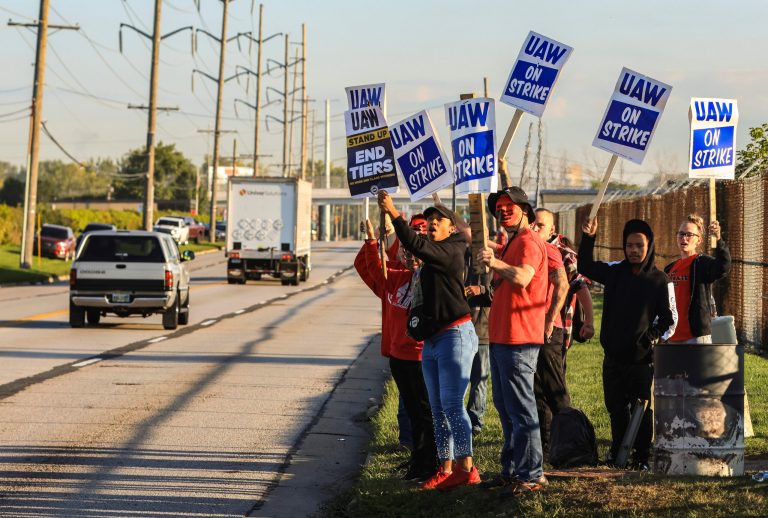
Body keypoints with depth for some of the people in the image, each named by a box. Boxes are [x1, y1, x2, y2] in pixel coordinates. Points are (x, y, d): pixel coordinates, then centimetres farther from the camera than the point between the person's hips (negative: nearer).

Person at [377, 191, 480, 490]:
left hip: (454, 335, -10)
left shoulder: (450, 252, -11)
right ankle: (446, 469, 13)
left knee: (452, 404, -14)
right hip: (431, 340, 10)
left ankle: (466, 468, -13)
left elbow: (416, 245, -26)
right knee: (438, 408, 9)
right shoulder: (429, 257, 18)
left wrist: (393, 213, -25)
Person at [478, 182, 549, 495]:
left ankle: (532, 474, -7)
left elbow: (522, 277, -29)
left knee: (521, 409, -9)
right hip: (501, 337, 11)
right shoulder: (512, 244, 22)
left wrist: (496, 263, -20)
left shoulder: (528, 242, -11)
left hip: (518, 340, -11)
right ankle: (511, 470, 24)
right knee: (505, 407, 16)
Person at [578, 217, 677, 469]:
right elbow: (586, 267, 0)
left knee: (643, 410, -2)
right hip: (613, 356, 3)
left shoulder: (660, 280, -1)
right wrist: (588, 238, -13)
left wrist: (655, 338, -14)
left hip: (643, 358, -3)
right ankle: (617, 451, 23)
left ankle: (642, 457, 5)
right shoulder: (615, 272, 8)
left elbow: (669, 318, 3)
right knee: (616, 409, 11)